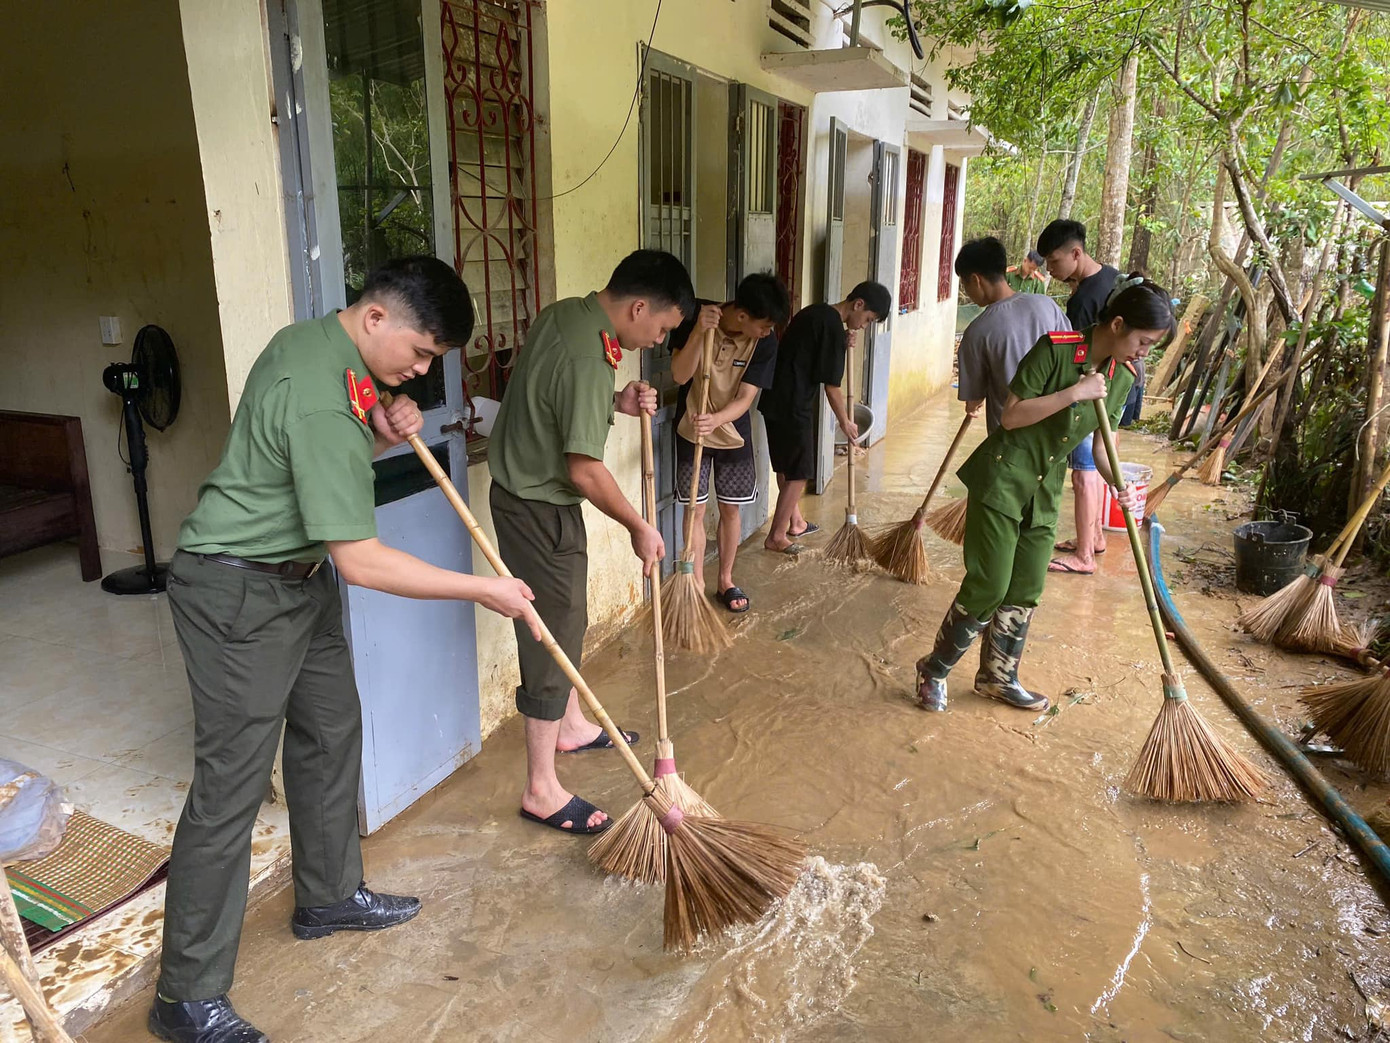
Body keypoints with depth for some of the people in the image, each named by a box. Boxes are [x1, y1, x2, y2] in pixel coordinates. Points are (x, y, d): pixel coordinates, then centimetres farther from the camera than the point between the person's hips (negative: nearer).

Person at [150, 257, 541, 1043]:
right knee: (230, 786, -3)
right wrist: (484, 589, -21)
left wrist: (384, 432, -5)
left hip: (298, 578, 10)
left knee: (331, 733, 18)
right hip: (239, 595, -10)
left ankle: (330, 897, 37)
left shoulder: (314, 340, 2)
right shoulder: (322, 401, -28)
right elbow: (362, 561, -29)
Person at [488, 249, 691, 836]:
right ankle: (541, 790, 12)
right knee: (553, 641, 0)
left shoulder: (563, 313, 3)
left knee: (568, 621, 24)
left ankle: (571, 726, 44)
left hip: (521, 489, 10)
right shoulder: (588, 360, -27)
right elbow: (584, 469, -25)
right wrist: (639, 527, -12)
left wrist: (617, 403, 1)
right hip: (541, 509, -10)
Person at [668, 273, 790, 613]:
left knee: (731, 508, 10)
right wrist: (699, 332, -38)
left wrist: (715, 420, -37)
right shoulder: (694, 316, -20)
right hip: (692, 432, -2)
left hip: (734, 434, 2)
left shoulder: (765, 342, -16)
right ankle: (698, 586, 14)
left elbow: (745, 399, -18)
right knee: (695, 509, 2)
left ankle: (725, 581, 27)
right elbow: (679, 375, -24)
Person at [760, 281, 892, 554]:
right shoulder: (834, 327, -15)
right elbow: (831, 386, -13)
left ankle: (795, 522, 34)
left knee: (786, 467, 19)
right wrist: (845, 422, 0)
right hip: (792, 406, -9)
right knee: (798, 473, 1)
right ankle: (776, 536, 7)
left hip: (775, 401, 9)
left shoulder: (814, 312, 12)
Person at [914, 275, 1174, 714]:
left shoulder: (1123, 377, 4)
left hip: (1045, 491, 7)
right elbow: (1011, 416, -17)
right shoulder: (1055, 348, -16)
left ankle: (998, 676, 29)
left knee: (1025, 592, 10)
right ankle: (933, 670, 11)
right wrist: (1072, 393, -24)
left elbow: (1100, 446, 8)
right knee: (988, 587, -6)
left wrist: (1120, 485, -10)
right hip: (1002, 479, -7)